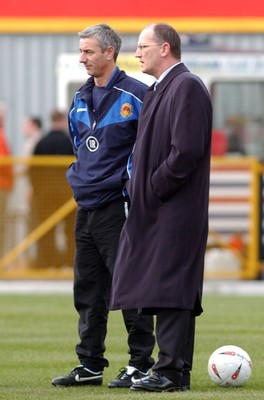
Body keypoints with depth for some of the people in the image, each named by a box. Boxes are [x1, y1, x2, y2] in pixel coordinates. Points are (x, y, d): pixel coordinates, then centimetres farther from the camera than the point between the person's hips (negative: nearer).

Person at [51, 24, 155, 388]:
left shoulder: (134, 95, -10)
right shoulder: (81, 99, 13)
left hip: (119, 205, -8)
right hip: (86, 206, 8)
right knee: (87, 290, 10)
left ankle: (141, 363, 0)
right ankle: (90, 364, 17)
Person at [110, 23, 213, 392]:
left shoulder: (187, 87, -12)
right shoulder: (160, 89, 19)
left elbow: (188, 151, -20)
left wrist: (153, 189, -14)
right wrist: (140, 189, 11)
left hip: (176, 210, -10)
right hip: (157, 210, 10)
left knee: (169, 289, -10)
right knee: (172, 292, 10)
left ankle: (172, 372, -9)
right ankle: (175, 371, 13)